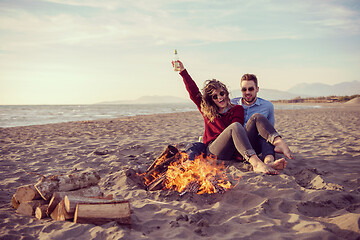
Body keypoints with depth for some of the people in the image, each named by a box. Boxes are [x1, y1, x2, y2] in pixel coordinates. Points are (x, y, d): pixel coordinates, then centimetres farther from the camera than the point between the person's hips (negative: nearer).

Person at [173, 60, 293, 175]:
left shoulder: (237, 109, 17)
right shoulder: (206, 111, 22)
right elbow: (193, 91, 19)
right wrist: (183, 71, 20)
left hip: (234, 152, 2)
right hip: (214, 151, -1)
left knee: (256, 117, -15)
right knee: (235, 126, -32)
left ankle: (279, 143, -43)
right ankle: (256, 164, -56)